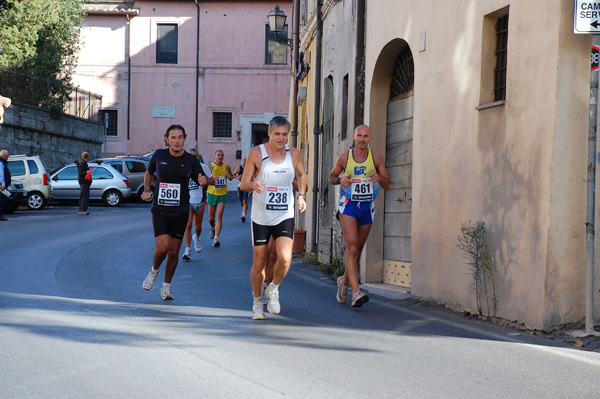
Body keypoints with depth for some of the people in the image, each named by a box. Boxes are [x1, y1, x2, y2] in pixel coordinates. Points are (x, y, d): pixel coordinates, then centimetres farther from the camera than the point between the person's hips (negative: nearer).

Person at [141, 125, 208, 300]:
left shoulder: (190, 160, -1)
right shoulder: (159, 155, 1)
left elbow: (201, 179, 6)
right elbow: (149, 172, 19)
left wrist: (204, 181, -18)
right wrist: (146, 190, 4)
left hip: (180, 212, 1)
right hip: (160, 210, -1)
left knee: (174, 251, 4)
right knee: (162, 247, -15)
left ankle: (167, 286, 23)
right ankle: (154, 271, 18)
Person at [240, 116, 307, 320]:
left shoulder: (294, 154, 2)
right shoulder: (256, 153, -6)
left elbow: (301, 175, 22)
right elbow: (244, 183, -3)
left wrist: (301, 195, 6)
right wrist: (253, 184, -25)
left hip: (285, 217, 1)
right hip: (260, 217, -1)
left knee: (285, 258, -18)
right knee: (259, 262, 4)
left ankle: (273, 289, 12)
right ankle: (257, 301, 27)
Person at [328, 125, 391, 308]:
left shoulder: (376, 158, 2)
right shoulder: (344, 158, 0)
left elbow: (388, 185, 5)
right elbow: (332, 176, 15)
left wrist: (379, 178, -18)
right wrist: (340, 180, -8)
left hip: (367, 207, 3)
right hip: (348, 205, -3)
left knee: (357, 250, 12)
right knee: (352, 248, -17)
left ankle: (344, 280, 38)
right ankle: (356, 292, -26)